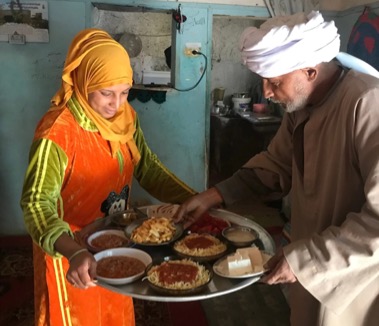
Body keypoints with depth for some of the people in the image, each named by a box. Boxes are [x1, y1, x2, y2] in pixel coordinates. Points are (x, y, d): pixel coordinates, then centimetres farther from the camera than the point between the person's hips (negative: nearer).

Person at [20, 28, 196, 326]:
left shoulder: (125, 116, -6)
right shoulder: (57, 132, -27)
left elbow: (148, 167, 0)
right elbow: (37, 203, -31)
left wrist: (192, 200, -12)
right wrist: (74, 252, -47)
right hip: (71, 251, -5)